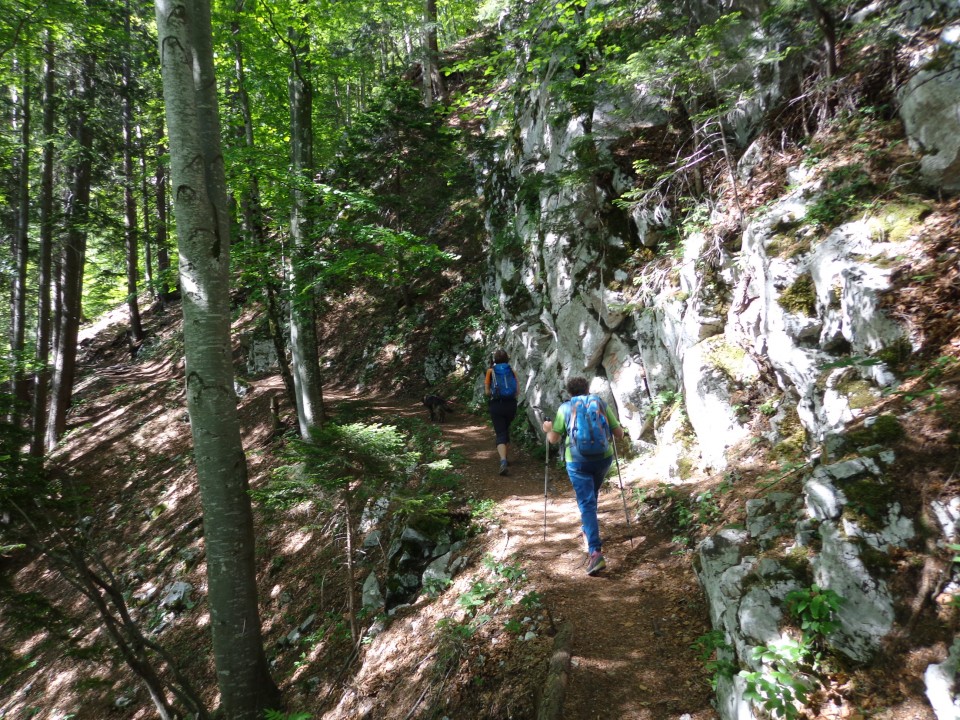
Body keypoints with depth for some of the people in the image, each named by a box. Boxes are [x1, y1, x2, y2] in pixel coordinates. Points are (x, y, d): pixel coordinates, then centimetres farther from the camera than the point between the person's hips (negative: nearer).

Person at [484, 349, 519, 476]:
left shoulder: (491, 371, 2)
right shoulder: (511, 370, 7)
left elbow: (487, 392, 0)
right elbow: (517, 390, 1)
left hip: (496, 405, -2)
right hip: (511, 404, 3)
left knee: (500, 434, -3)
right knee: (506, 429, 24)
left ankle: (503, 461, -24)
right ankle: (504, 458, 29)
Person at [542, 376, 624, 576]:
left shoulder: (565, 408, 2)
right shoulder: (602, 404, 5)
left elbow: (554, 438, 5)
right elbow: (619, 434, 6)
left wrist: (548, 429, 27)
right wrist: (611, 427, 27)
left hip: (577, 461, -2)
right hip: (603, 457, 3)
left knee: (587, 504, -4)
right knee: (592, 495, 27)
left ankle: (595, 552, -15)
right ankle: (588, 529, 46)